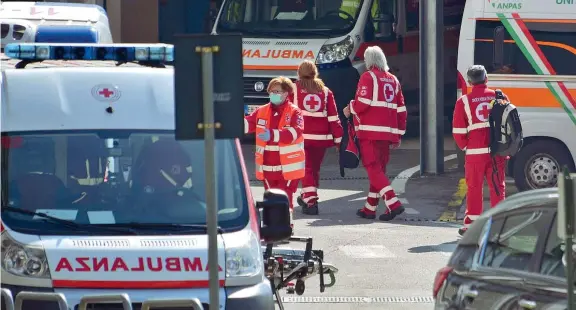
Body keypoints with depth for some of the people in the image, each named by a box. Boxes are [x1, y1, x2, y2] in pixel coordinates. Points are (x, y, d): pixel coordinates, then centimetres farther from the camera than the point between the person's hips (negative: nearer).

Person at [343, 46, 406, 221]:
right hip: (388, 133, 7)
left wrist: (350, 109, 5)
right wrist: (398, 135, 19)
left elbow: (362, 103, -16)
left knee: (374, 169, -8)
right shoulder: (393, 80, 16)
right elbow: (401, 110, 15)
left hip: (370, 131, -7)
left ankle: (393, 204, -22)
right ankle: (370, 208, 19)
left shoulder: (368, 77, -4)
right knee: (379, 169, 13)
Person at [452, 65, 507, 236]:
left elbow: (458, 130, -3)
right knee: (497, 187, 7)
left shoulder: (464, 101, -3)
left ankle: (471, 223, 8)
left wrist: (465, 146, 14)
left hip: (475, 152, -2)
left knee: (474, 187, 7)